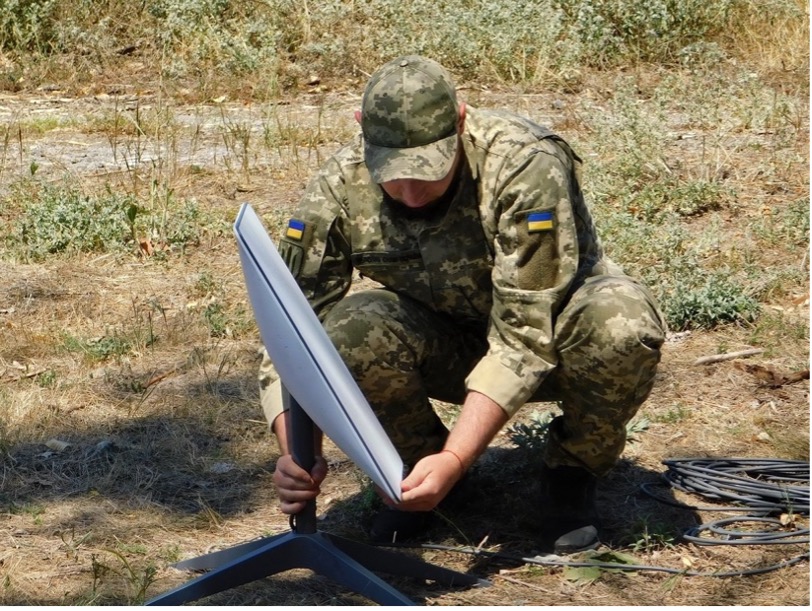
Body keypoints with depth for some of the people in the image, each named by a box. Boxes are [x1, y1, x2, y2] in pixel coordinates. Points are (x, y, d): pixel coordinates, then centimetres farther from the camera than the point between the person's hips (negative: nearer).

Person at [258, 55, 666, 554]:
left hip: (554, 321, -2)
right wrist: (295, 456, -34)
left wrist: (454, 460, -42)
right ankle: (418, 463, 0)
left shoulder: (526, 167, -33)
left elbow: (525, 339, -34)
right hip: (446, 340, 2)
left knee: (623, 326, -36)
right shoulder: (339, 189, -22)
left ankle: (574, 470, -5)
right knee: (349, 334, -30)